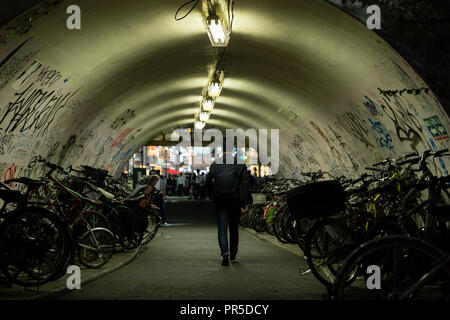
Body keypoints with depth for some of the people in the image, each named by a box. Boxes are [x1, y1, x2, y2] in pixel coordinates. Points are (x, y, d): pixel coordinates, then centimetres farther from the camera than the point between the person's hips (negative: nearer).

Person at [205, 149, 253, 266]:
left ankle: (225, 253, -16)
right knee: (234, 228, 15)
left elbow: (208, 181, 1)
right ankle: (233, 254, 25)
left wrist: (213, 195, 13)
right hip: (235, 200, 1)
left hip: (220, 200, 0)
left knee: (222, 228, 0)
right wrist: (246, 200, -8)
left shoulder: (215, 164, 1)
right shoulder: (240, 165, -1)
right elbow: (245, 183, -8)